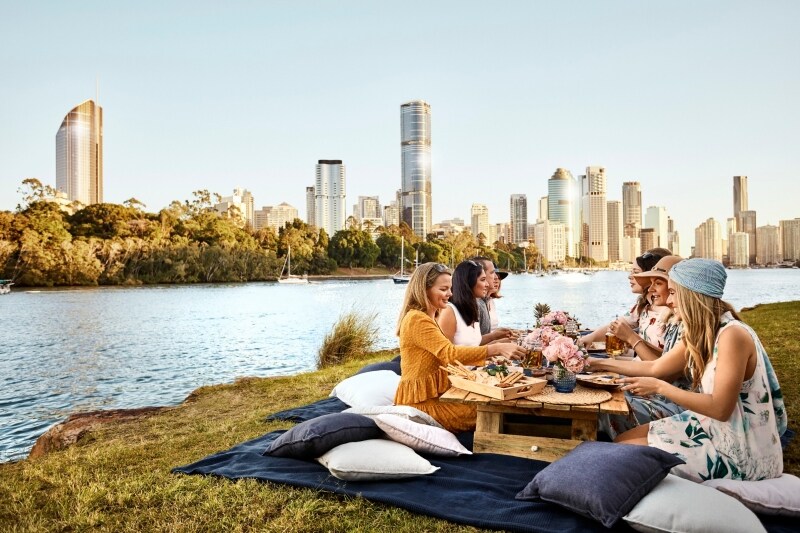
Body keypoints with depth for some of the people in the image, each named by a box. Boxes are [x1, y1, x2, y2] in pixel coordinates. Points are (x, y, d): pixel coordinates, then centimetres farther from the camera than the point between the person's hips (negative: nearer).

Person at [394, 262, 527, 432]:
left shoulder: (429, 318, 17)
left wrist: (488, 359, 2)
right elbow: (451, 354, -26)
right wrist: (496, 349, -29)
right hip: (422, 403, -9)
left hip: (434, 395, 9)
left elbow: (445, 356, 12)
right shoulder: (416, 319, -17)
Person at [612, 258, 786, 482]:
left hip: (739, 452, -8)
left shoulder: (732, 335, -25)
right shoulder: (702, 332, 3)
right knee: (623, 440, 5)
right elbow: (655, 368, 11)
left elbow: (720, 408, -28)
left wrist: (660, 387, -23)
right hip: (709, 425, 8)